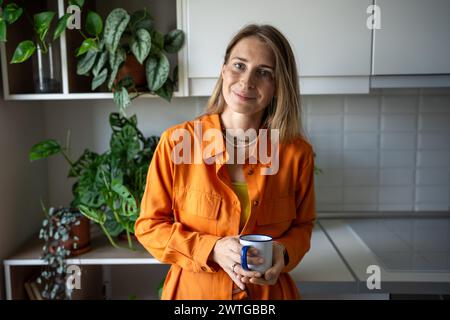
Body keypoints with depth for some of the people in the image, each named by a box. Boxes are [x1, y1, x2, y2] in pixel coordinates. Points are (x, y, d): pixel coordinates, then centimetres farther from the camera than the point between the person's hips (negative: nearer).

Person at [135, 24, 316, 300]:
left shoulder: (298, 152, -11)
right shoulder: (176, 142, -15)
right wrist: (212, 250, -21)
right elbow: (149, 225, -8)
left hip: (268, 291, 2)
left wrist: (284, 252, -16)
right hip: (193, 290, -1)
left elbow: (302, 225, 3)